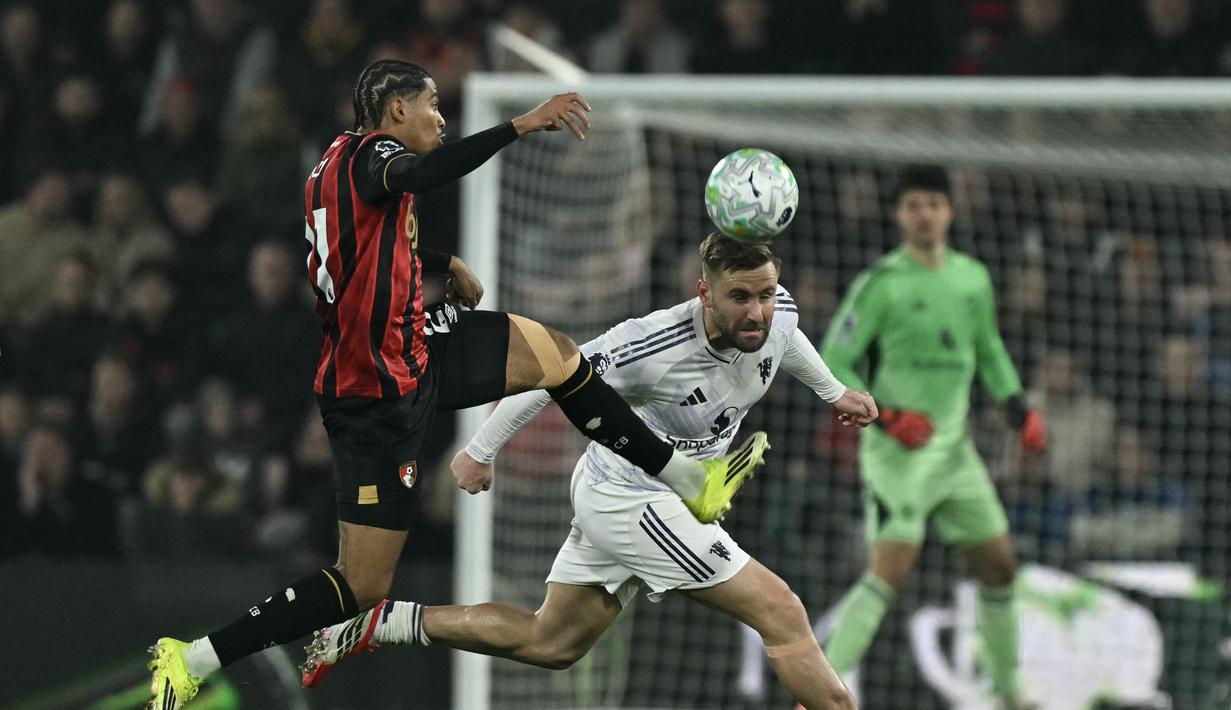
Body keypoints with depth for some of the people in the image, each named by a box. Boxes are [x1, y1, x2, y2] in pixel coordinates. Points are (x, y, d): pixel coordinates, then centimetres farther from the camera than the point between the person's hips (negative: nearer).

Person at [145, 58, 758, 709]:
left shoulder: (340, 161, 14)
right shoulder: (368, 152, -15)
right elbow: (413, 176, -41)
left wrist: (447, 264, 49)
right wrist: (521, 126, -44)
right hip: (380, 393, -10)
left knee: (554, 354, 16)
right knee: (362, 587, -9)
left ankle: (686, 479, 26)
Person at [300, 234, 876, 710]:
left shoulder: (778, 316, -12)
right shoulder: (652, 346, -32)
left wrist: (832, 390, 29)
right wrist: (479, 451, -6)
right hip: (629, 501, -8)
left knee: (548, 644, 20)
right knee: (782, 615, -14)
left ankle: (380, 624, 24)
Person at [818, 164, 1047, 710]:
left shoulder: (973, 278, 9)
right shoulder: (880, 284, -10)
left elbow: (989, 350, 25)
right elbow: (833, 366, -8)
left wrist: (1018, 405, 12)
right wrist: (883, 415, -19)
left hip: (954, 449, 7)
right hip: (897, 450, -7)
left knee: (998, 564, 12)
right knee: (892, 568, -21)